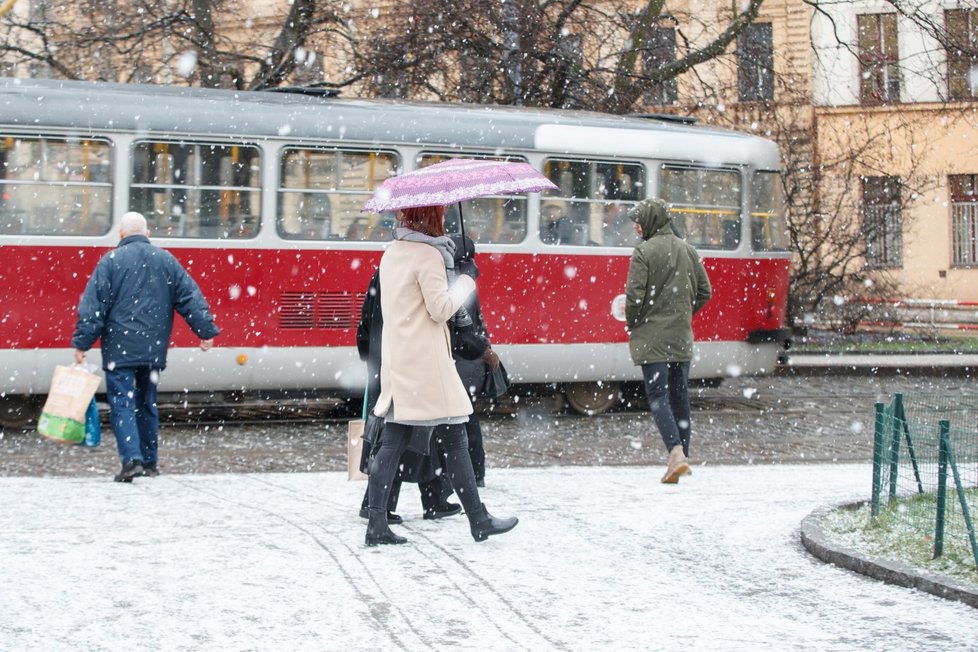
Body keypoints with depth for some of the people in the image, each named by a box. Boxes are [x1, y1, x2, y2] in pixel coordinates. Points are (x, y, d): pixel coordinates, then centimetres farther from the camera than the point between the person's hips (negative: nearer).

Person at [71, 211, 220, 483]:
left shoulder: (111, 261, -4)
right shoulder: (165, 260, 7)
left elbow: (93, 305, -7)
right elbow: (190, 297, 7)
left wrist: (82, 343, -4)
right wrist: (206, 330, 12)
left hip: (119, 348, -4)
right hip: (153, 348, 4)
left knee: (122, 404, -4)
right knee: (146, 404, 16)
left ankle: (132, 459, -18)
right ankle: (149, 462, 20)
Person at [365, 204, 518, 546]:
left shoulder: (391, 252, 14)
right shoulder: (429, 254, -11)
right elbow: (441, 309, -14)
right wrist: (467, 279, -2)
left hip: (396, 361, 8)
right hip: (426, 363, -8)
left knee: (391, 445, 5)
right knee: (454, 442, 1)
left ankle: (376, 524, 1)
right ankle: (478, 521, 8)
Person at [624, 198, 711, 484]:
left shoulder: (644, 252, -11)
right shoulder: (688, 250, 9)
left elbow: (634, 296, -15)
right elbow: (704, 292, 11)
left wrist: (632, 324, 1)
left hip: (652, 337, -6)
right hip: (682, 337, 6)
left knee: (658, 396, -7)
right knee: (680, 396, 14)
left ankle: (676, 453, -23)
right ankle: (683, 456, 19)